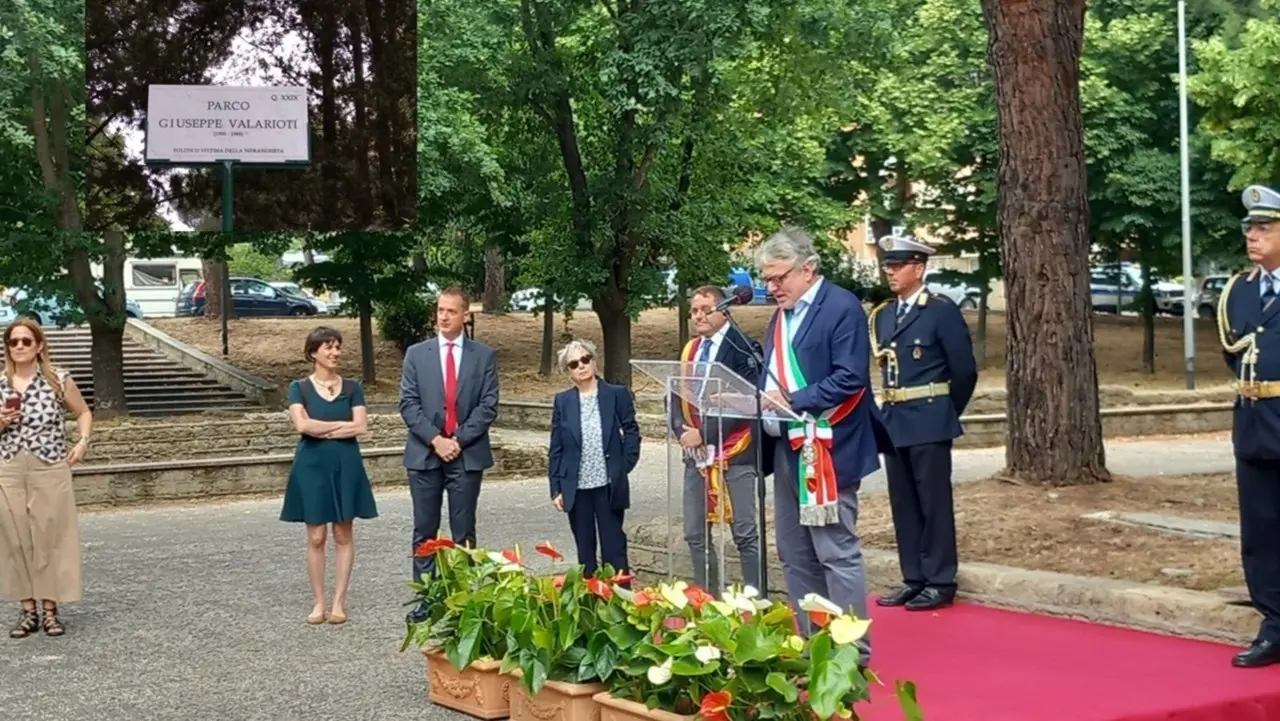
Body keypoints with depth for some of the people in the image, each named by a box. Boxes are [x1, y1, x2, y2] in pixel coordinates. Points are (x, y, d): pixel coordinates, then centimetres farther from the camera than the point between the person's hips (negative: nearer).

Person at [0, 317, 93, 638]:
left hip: (50, 471, -2)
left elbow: (84, 412, 10)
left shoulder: (58, 380, -1)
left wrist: (83, 441, -4)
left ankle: (50, 610, 11)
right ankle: (28, 610, 14)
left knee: (51, 539, 1)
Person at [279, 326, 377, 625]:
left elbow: (361, 427, -7)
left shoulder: (352, 388, 5)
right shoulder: (299, 388, 1)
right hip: (312, 466, -1)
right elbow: (302, 425, -14)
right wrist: (342, 424, -9)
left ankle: (339, 601, 7)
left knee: (343, 535, 2)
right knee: (316, 537, 1)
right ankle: (318, 602, 8)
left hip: (346, 466, 1)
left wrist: (322, 430, -11)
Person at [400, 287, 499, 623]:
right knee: (424, 531, 4)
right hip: (424, 453, 1)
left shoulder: (484, 355, 4)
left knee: (464, 531, 4)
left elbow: (488, 406, -2)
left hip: (468, 454, -1)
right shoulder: (416, 354, 6)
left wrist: (459, 439, -12)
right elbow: (408, 404, 0)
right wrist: (435, 439, -12)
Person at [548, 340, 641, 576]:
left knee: (614, 548, 2)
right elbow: (555, 449, 5)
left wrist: (623, 468, -4)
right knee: (585, 552, 9)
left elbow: (632, 433, 4)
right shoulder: (562, 401, 4)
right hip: (576, 488, 2)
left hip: (608, 486, -2)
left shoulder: (617, 395, -1)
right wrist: (556, 488, 1)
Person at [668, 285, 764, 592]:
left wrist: (704, 434, -16)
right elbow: (677, 396, 14)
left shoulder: (741, 348, -10)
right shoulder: (690, 350, 13)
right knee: (695, 535, 10)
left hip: (733, 452, -7)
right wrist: (682, 430, -6)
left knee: (745, 534, -4)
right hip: (696, 454, 7)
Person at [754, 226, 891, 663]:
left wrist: (793, 401, -20)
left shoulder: (842, 308, -11)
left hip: (827, 451, -9)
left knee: (837, 553, -6)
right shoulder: (781, 315, 16)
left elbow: (851, 377, -19)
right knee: (794, 556, 13)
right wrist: (765, 403, 0)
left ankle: (852, 651, 2)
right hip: (788, 450, 9)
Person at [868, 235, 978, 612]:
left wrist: (946, 413, 3)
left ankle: (940, 582, 6)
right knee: (903, 504, 10)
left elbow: (964, 369, -7)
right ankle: (913, 578, 18)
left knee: (934, 502, -1)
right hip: (893, 421, 7)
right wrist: (890, 412, 11)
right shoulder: (882, 315, 11)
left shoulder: (942, 311, -8)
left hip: (928, 422, -7)